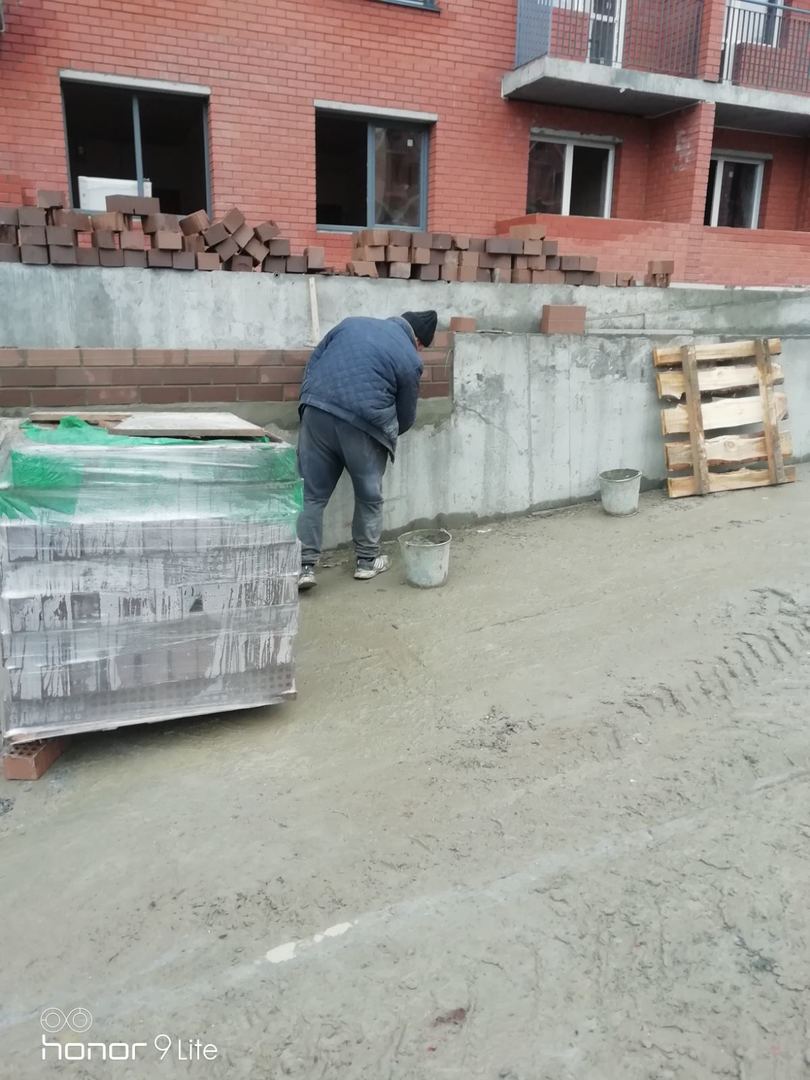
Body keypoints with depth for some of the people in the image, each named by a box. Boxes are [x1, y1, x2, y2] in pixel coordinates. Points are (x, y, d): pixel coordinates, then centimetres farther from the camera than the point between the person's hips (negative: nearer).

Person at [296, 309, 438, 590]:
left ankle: (304, 565, 7)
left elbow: (313, 361, 18)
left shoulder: (352, 323, 20)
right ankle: (367, 561, 26)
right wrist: (388, 435, 32)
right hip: (363, 423, -3)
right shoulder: (410, 359, 7)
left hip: (317, 411, 4)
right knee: (369, 495, 15)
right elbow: (406, 416, 13)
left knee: (312, 494, 9)